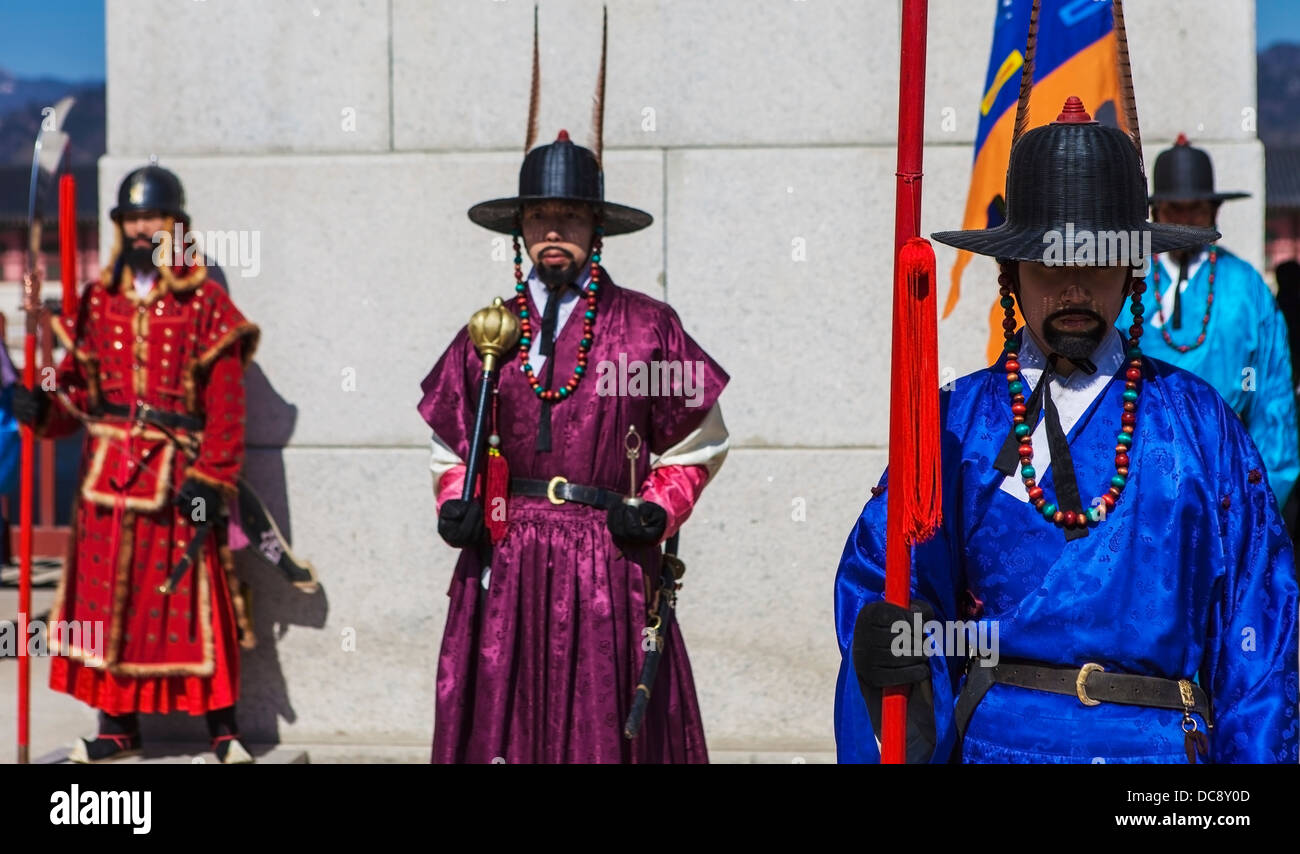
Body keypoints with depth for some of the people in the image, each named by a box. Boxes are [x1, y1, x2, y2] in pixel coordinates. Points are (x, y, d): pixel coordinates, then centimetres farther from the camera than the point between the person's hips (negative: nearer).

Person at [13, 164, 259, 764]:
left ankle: (223, 728, 5)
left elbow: (226, 405, -6)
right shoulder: (97, 301, 11)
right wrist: (42, 408, -10)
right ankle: (118, 725, 16)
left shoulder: (205, 304, -2)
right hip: (106, 472, 4)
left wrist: (210, 480, -13)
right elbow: (77, 388, 11)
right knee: (107, 591, 6)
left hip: (177, 475, -4)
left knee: (194, 597, -3)